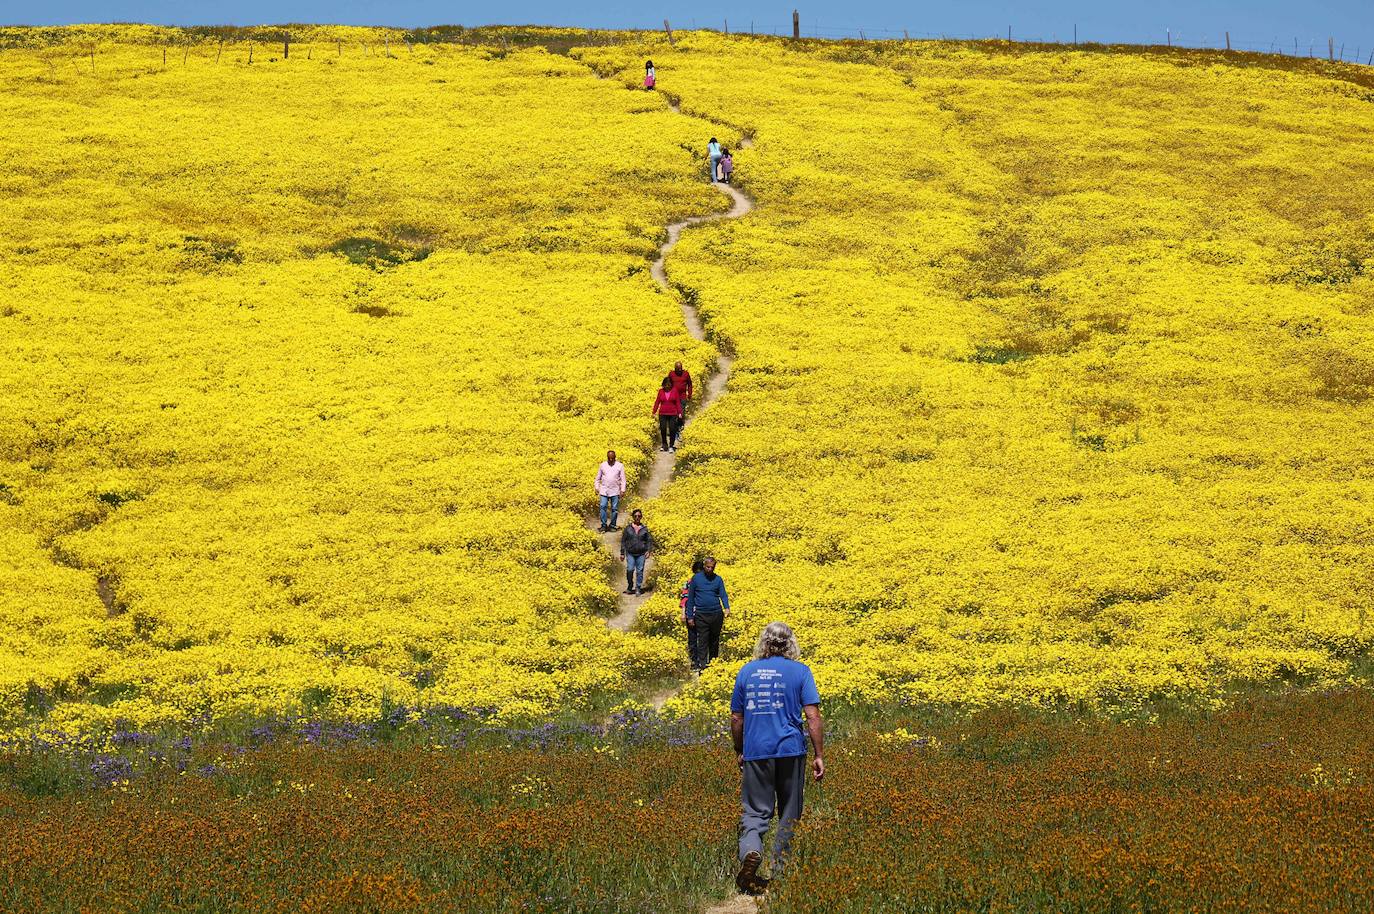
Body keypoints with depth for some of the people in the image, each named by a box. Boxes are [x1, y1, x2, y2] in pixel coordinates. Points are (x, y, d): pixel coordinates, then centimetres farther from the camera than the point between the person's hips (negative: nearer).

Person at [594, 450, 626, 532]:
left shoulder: (620, 466, 1)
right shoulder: (603, 465, 6)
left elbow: (623, 479, 1)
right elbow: (598, 478, 13)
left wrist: (622, 490, -5)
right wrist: (597, 488, 6)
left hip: (615, 491, -1)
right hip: (604, 490, 1)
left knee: (614, 509, 2)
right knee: (603, 507, -7)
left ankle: (612, 525, 11)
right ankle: (603, 526, -3)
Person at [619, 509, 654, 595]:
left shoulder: (644, 529, 7)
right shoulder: (628, 528, 5)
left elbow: (649, 540, 11)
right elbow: (623, 541, 8)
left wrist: (648, 550, -5)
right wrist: (622, 553, 5)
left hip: (641, 554, 1)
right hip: (630, 553, -1)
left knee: (640, 571, 0)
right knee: (630, 569, -13)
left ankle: (638, 588, 12)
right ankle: (630, 586, 9)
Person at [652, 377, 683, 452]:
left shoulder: (674, 392, 1)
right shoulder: (661, 392, 4)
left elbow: (678, 403, 3)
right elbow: (657, 402, 8)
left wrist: (679, 413, -2)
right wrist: (654, 412, 3)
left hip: (672, 414, -1)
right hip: (662, 414, 1)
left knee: (672, 429, -4)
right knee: (663, 429, -2)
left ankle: (671, 445, 6)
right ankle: (664, 445, 13)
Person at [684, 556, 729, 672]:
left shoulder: (718, 579, 6)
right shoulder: (696, 578, 3)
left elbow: (723, 595, 0)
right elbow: (690, 598, 6)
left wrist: (727, 608, -21)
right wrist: (690, 617, 3)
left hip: (716, 614, 2)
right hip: (701, 615, -2)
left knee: (714, 641, 11)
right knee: (702, 642, -7)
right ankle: (702, 666, -10)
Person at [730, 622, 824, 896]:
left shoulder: (747, 671, 8)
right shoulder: (800, 672, -1)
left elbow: (736, 718, 12)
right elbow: (812, 716, -8)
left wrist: (739, 752, 24)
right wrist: (819, 756, -3)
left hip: (755, 752, 1)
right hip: (790, 750, -1)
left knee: (754, 811, 2)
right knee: (789, 814, 11)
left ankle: (750, 851, -27)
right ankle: (779, 872, 12)